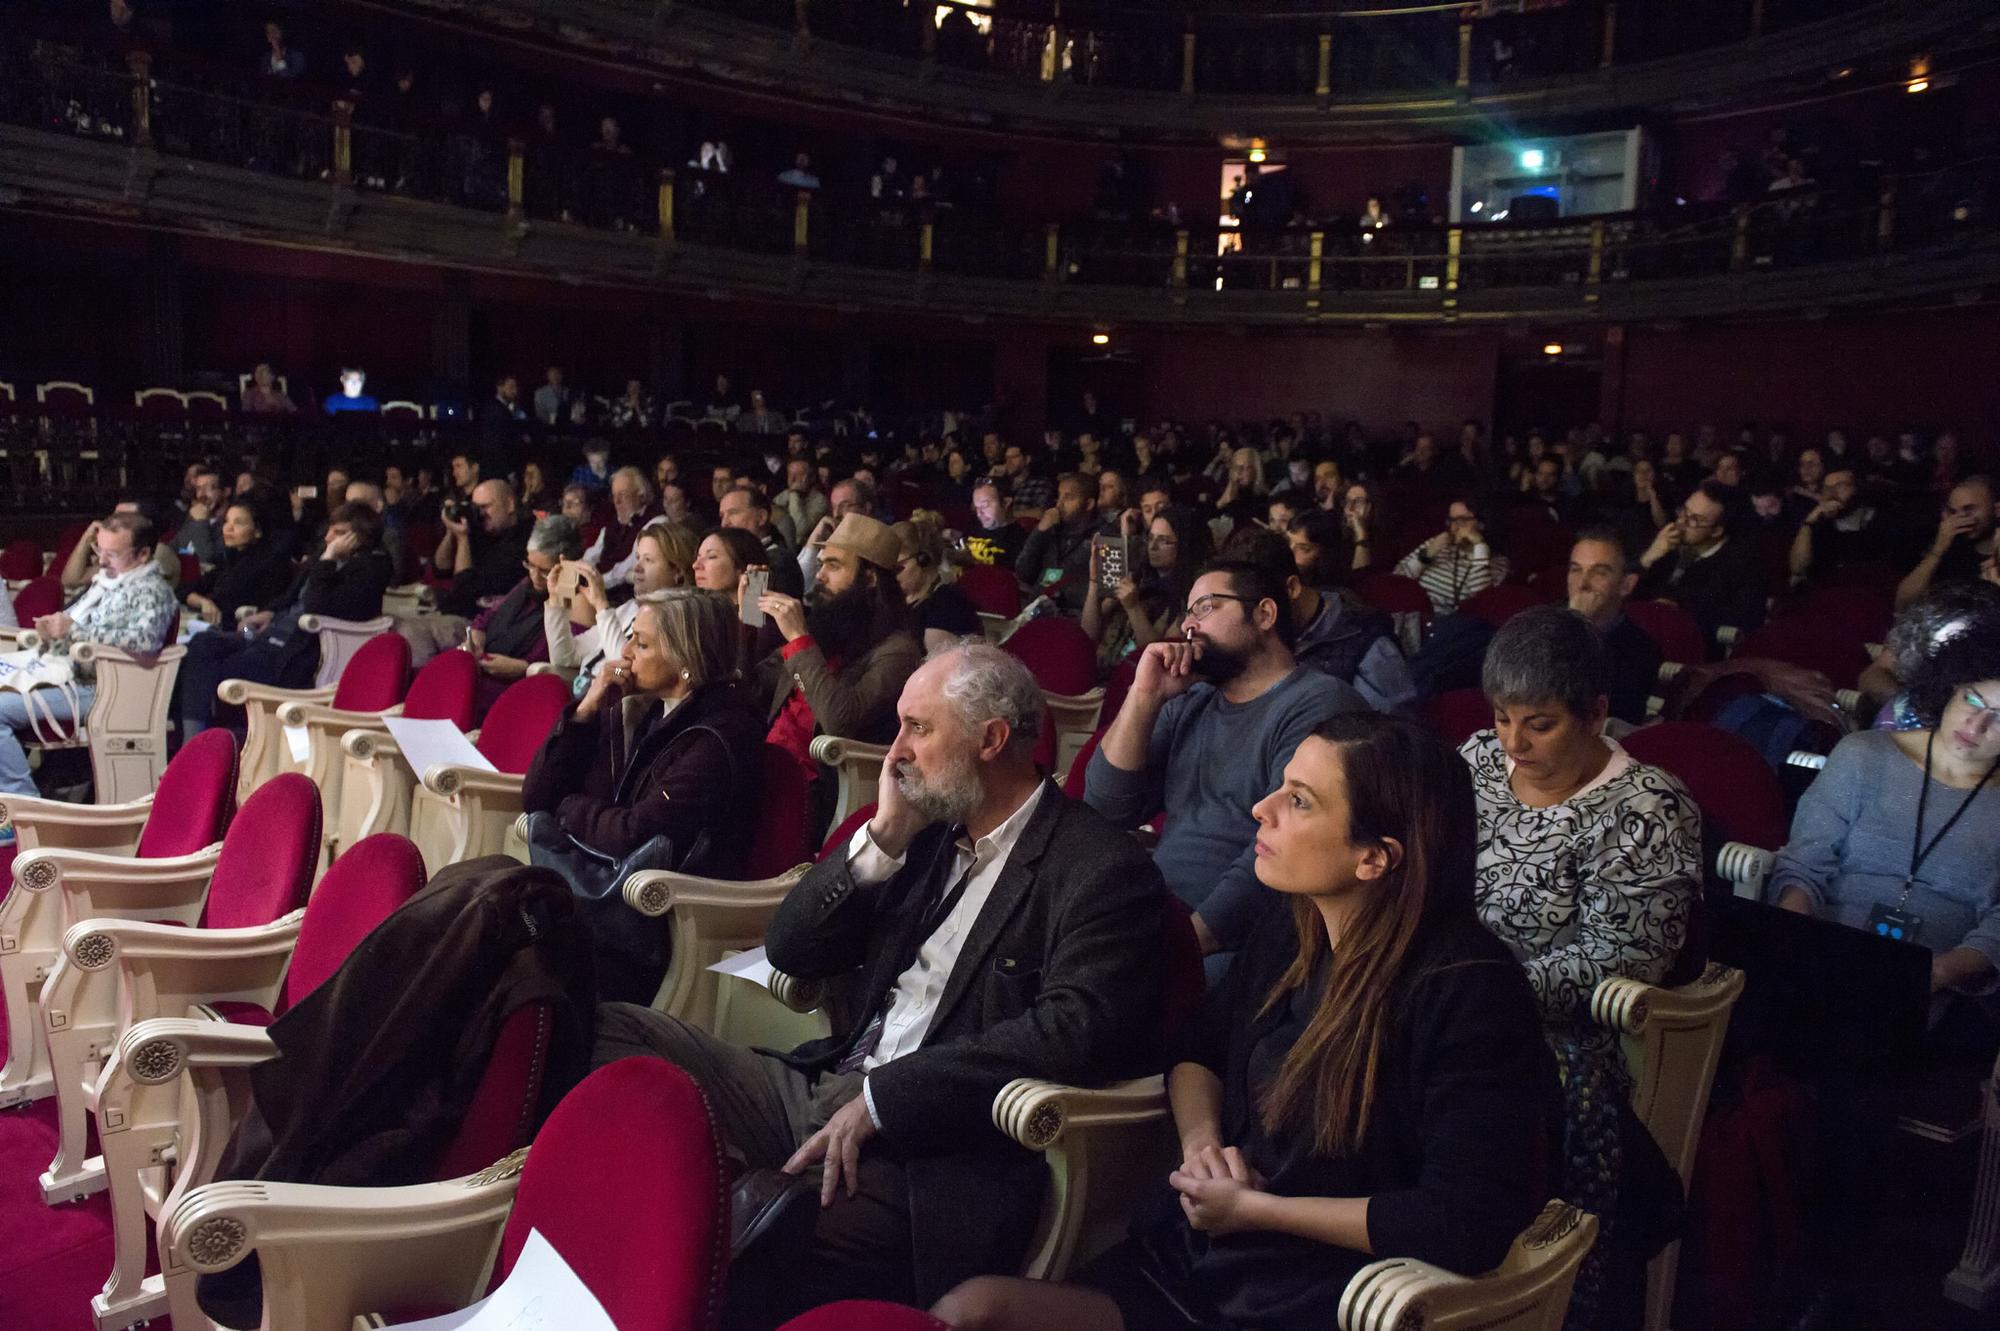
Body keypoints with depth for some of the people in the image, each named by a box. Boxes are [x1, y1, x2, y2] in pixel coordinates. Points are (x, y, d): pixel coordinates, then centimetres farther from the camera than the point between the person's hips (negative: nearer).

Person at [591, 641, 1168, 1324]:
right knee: (610, 1034, -7)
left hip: (932, 1148, -7)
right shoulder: (929, 831, 14)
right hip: (822, 1087, 8)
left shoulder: (1105, 871, -7)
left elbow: (1073, 1028, -21)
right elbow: (791, 951, 14)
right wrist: (884, 838, 0)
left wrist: (882, 1096, -21)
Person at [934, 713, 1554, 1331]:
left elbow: (1468, 1226, -22)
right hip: (1190, 1260, 6)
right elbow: (1198, 1048, 19)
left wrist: (1253, 1208, -15)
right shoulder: (1290, 931, 3)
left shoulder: (1468, 993, -18)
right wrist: (1201, 1138, -3)